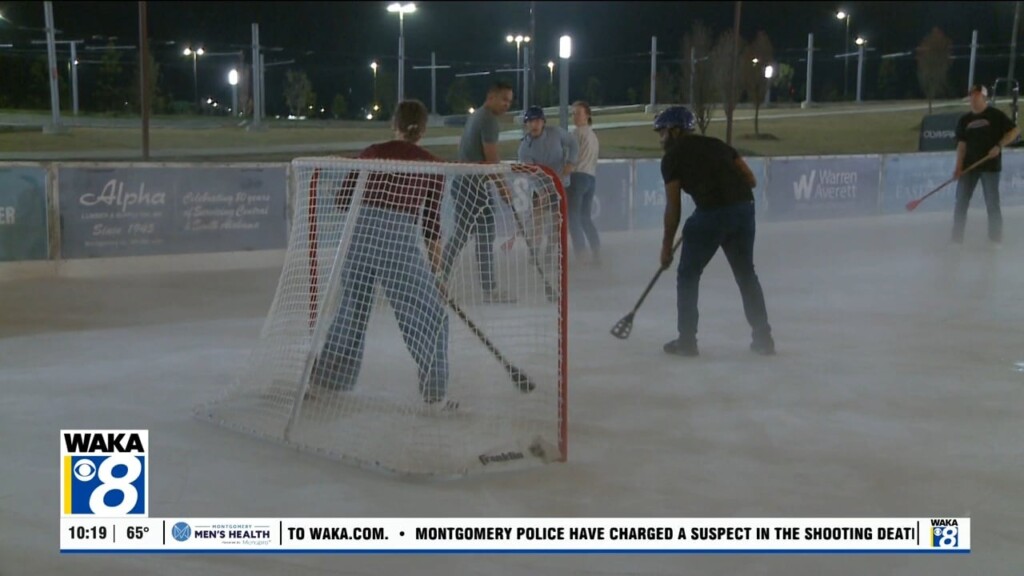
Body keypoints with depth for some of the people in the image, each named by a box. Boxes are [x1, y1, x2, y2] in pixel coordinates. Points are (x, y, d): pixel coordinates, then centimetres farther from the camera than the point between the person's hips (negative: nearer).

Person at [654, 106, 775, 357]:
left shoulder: (672, 156, 5)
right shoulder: (716, 144, 20)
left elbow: (673, 206, 3)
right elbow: (751, 180, 15)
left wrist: (667, 245, 10)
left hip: (711, 214, -5)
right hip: (744, 208, 6)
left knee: (688, 275, 11)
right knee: (746, 274, 19)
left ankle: (687, 340, 12)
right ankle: (763, 338, 20)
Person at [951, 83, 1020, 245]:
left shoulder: (995, 115, -3)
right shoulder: (964, 120, 9)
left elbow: (1015, 131, -4)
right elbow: (962, 144, 7)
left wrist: (999, 146, -16)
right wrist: (959, 166, -3)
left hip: (990, 165, -4)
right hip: (969, 165, 4)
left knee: (992, 203, -2)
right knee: (961, 201, 0)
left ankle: (995, 240, 7)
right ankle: (957, 240, 8)